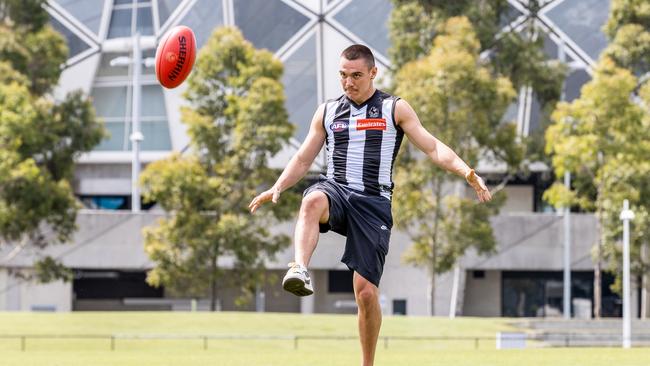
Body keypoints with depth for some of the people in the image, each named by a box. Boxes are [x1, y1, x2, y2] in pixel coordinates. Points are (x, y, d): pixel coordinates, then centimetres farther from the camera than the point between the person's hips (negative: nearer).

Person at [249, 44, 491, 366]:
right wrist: (277, 188, 6)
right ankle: (300, 271, -57)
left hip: (373, 203, -2)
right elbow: (303, 159, 21)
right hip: (336, 191, 2)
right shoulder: (327, 112, 15)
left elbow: (433, 148, 0)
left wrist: (465, 171, -16)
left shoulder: (395, 109, 7)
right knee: (313, 201, -39)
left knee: (366, 291, -7)